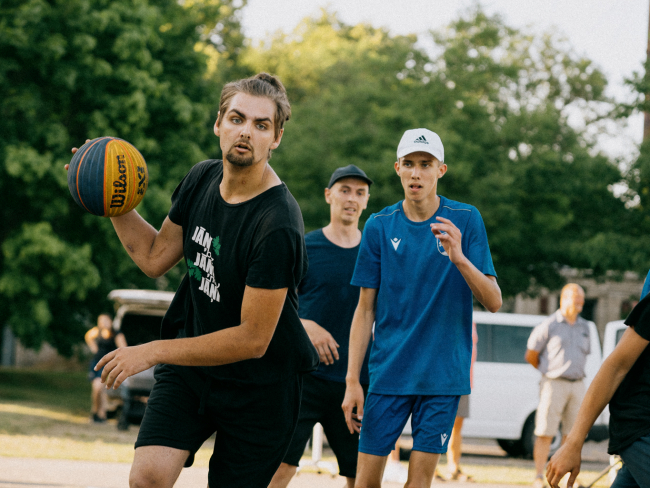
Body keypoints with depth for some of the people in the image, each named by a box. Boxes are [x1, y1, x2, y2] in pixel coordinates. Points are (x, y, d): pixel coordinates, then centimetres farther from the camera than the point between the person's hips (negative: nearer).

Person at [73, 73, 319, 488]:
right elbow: (155, 257, 14)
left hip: (259, 382, -5)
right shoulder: (202, 179, -1)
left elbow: (253, 340, -24)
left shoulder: (277, 226, -26)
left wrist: (154, 352, -20)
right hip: (189, 364, 5)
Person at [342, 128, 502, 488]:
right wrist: (352, 381, -1)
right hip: (388, 373, 1)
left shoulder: (466, 221, -1)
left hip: (443, 375, -1)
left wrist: (459, 258, -23)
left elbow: (493, 302, -6)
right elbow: (365, 310, 5)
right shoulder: (379, 226, 2)